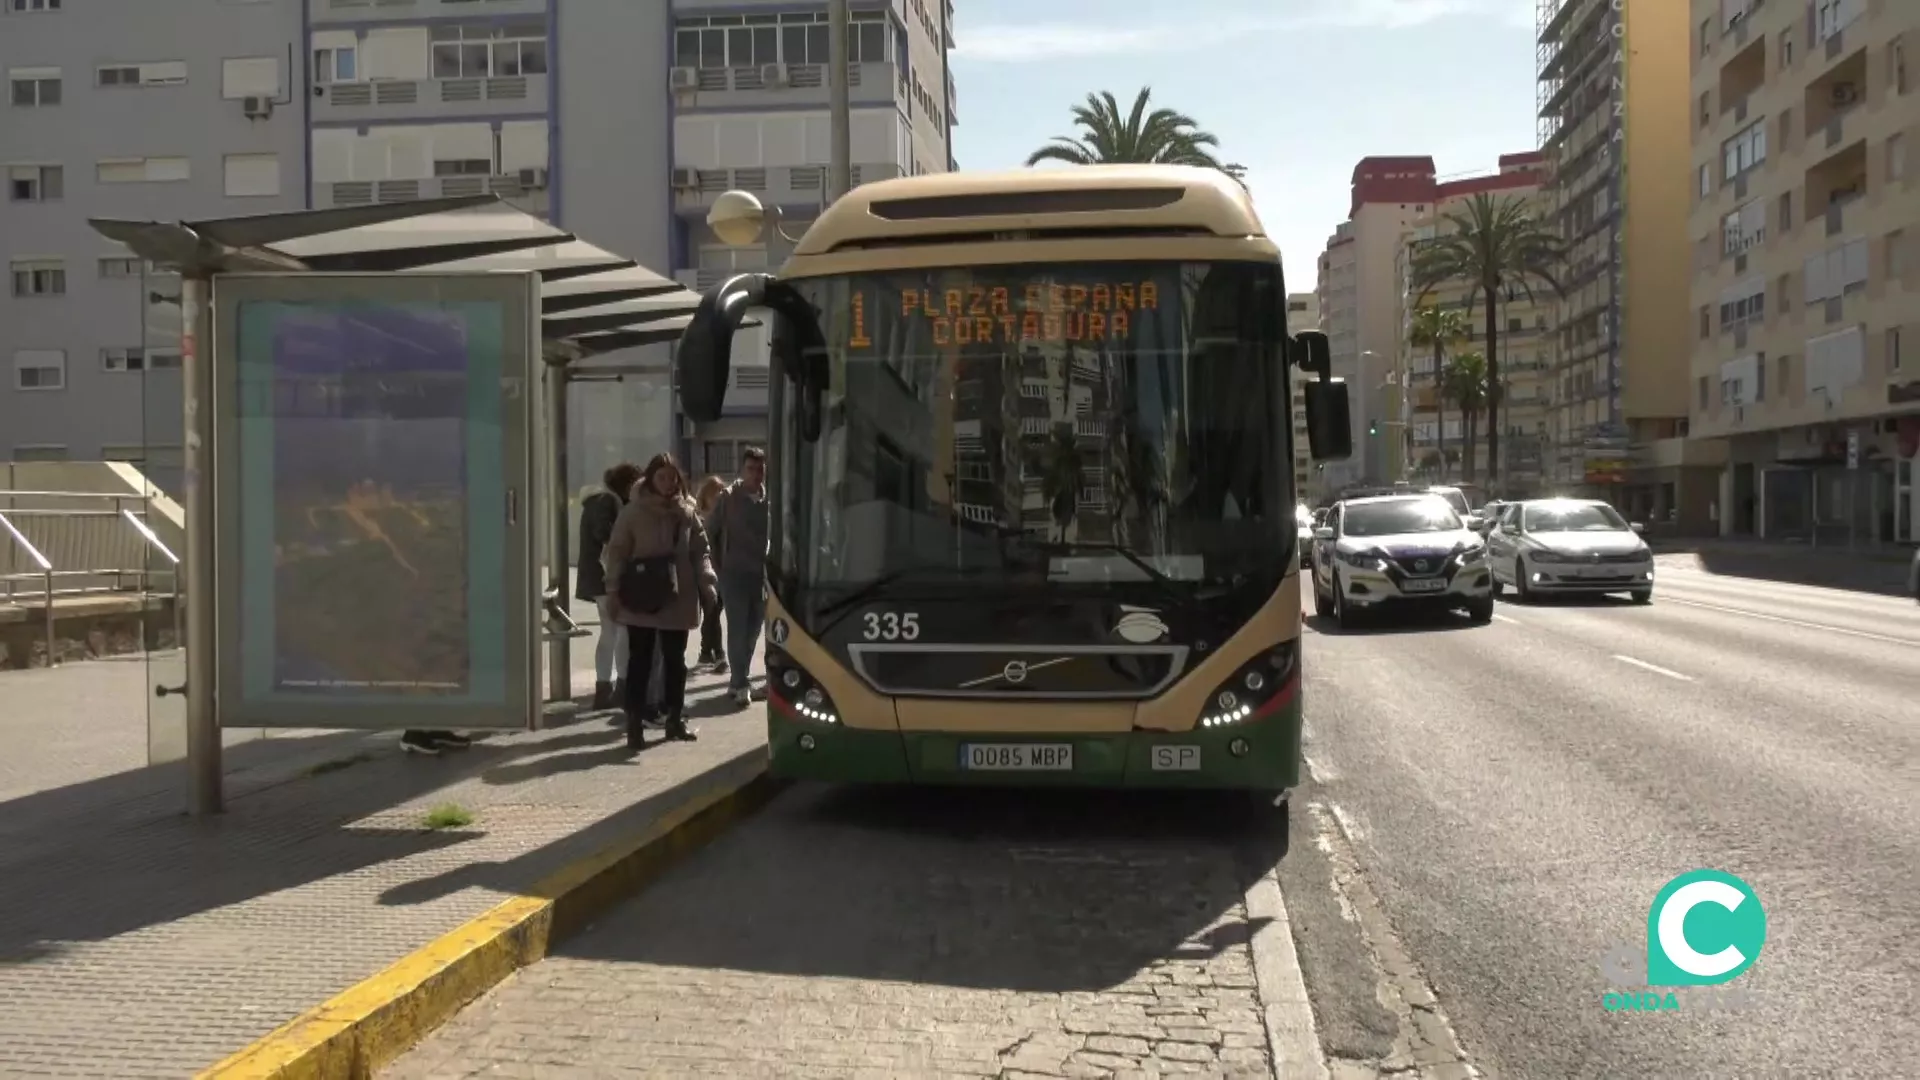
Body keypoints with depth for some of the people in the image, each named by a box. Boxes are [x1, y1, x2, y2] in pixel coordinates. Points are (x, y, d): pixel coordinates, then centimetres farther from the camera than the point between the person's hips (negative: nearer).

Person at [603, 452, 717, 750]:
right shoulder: (633, 511, -3)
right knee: (640, 661, 0)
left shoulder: (687, 513, 6)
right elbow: (616, 552, -3)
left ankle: (675, 719, 23)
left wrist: (707, 584, -3)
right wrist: (614, 591, -9)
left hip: (677, 599, 3)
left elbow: (699, 551, 9)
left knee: (675, 660, 12)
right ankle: (635, 723, 2)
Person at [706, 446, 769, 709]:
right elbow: (711, 533, 1)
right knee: (737, 630, -5)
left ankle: (738, 681, 20)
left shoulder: (769, 499, 2)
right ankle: (740, 683, -1)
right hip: (734, 574, -3)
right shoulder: (728, 497, -4)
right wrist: (718, 565, 0)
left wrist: (771, 565, 0)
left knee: (752, 630, 9)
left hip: (761, 574, 3)